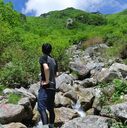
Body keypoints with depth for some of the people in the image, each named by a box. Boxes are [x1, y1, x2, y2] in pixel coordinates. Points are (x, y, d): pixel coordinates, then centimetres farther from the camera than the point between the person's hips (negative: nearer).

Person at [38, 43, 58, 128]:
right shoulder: (54, 60, 16)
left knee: (41, 108, -10)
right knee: (51, 108, 16)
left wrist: (47, 81, -17)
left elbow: (46, 68, -24)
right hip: (53, 86, 8)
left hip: (46, 86, -8)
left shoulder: (43, 58, -5)